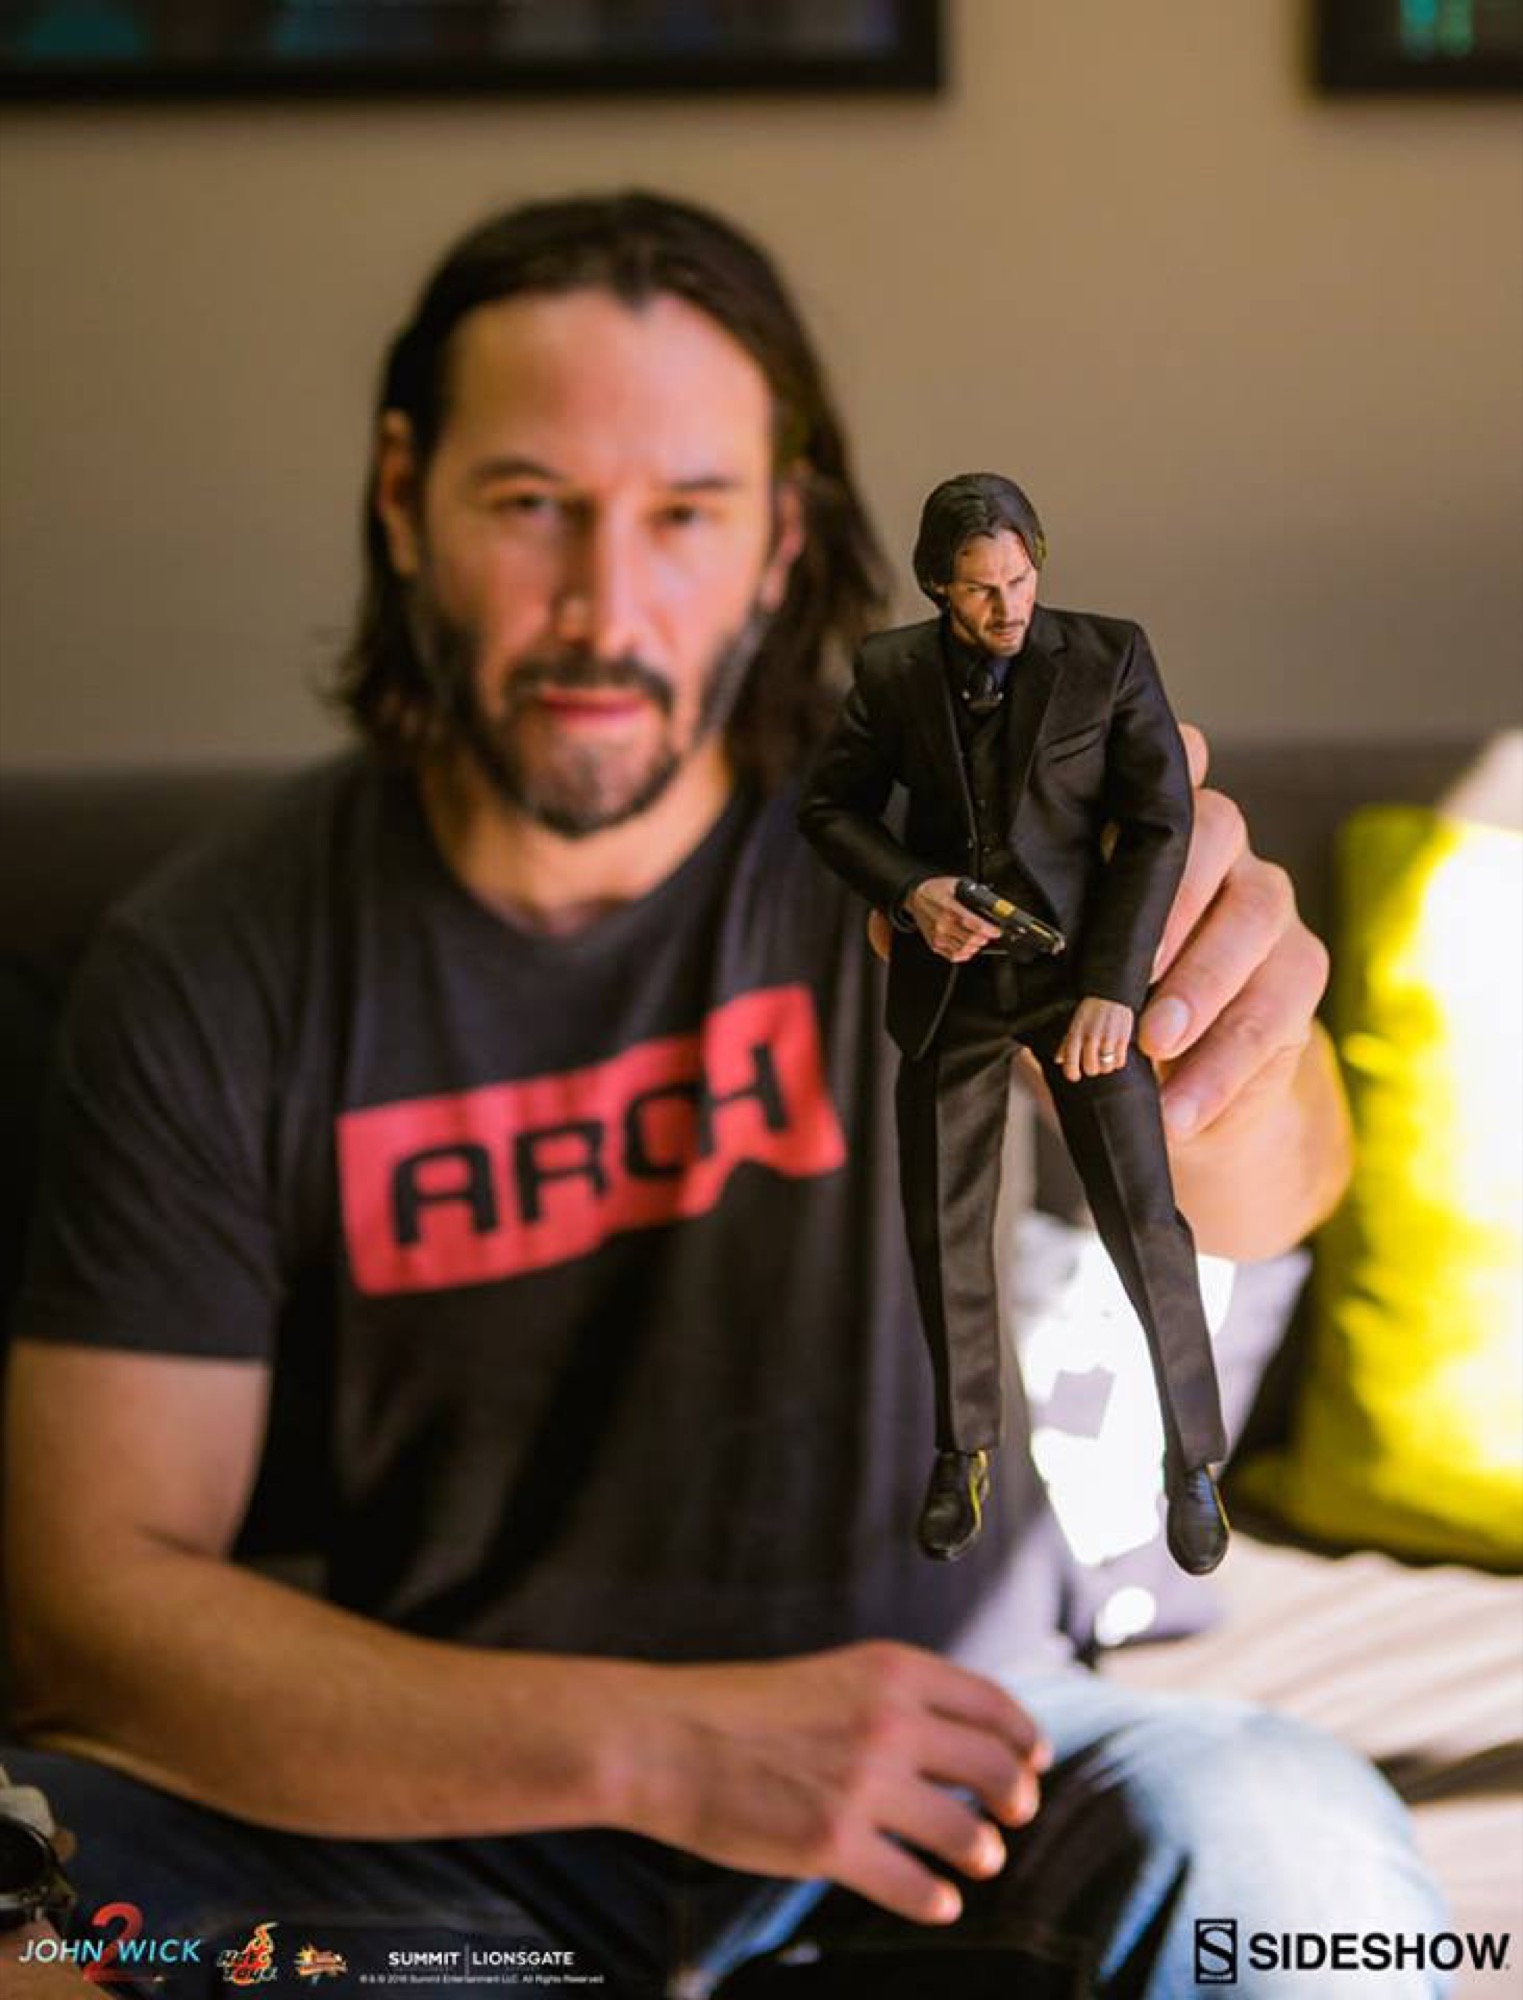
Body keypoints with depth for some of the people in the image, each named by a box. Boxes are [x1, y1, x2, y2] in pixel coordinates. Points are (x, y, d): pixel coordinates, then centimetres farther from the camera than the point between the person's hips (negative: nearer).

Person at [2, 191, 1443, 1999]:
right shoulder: (206, 976, -9)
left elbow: (1261, 1187, -30)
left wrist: (1230, 1083, -56)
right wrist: (657, 1742, -24)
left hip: (928, 1759, -1)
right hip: (442, 1810, 2)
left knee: (1286, 1845, -33)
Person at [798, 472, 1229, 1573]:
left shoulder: (1111, 657, -6)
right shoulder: (892, 671, -1)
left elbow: (1160, 821, -8)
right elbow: (830, 805, 7)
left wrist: (1112, 986, -15)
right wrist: (910, 891, -13)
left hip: (1081, 971, -2)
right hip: (951, 980, 2)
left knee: (1143, 1219, -4)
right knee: (946, 1232, 8)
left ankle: (1194, 1461, 13)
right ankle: (965, 1452, 27)